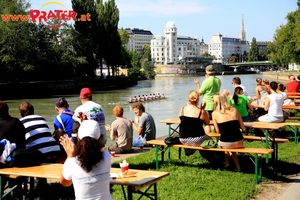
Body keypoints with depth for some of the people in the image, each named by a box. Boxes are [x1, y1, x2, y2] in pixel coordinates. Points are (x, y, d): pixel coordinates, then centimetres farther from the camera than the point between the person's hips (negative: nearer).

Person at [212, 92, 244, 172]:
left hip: (226, 144, -2)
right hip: (239, 142, 2)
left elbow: (218, 131, 1)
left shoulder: (215, 113, -3)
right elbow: (242, 127, 8)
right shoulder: (234, 110, 4)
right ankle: (237, 166, 31)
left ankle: (227, 163, 33)